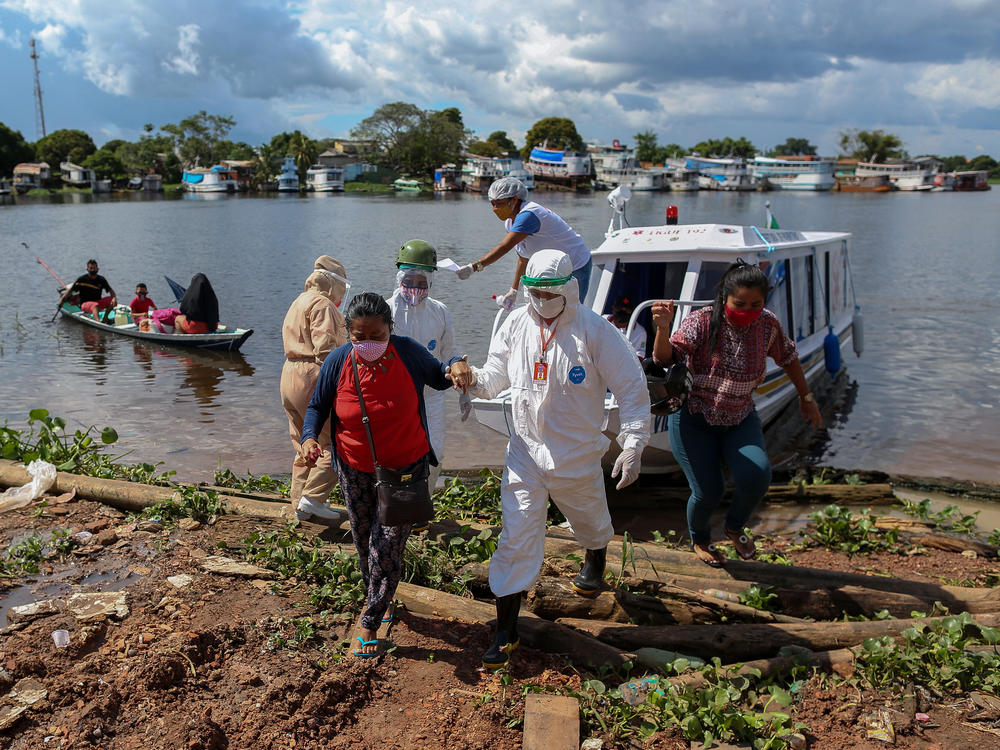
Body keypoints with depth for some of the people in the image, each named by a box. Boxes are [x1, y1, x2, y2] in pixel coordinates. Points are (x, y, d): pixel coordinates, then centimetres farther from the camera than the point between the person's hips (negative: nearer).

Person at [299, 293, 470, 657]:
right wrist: (309, 436, -17)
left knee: (387, 545, -6)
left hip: (405, 466, -2)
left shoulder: (408, 352, -17)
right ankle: (376, 598, 47)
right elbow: (318, 406, 2)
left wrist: (455, 367, -21)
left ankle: (370, 622, 14)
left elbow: (437, 378, 2)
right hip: (355, 469, 2)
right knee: (364, 541, 18)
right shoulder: (337, 362, -14)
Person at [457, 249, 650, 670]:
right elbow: (496, 375, 6)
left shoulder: (594, 331, -15)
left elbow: (632, 389, -11)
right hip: (525, 451, 1)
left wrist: (633, 446, -15)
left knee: (590, 521, 24)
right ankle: (506, 632, 6)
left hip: (579, 454, -1)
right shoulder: (516, 325, -4)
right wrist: (475, 380, -18)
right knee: (516, 536, -4)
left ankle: (595, 561, 61)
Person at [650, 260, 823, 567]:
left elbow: (787, 356, 13)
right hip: (694, 419, -3)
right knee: (708, 491, -7)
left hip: (740, 419, 3)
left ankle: (735, 527, 15)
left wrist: (806, 396, 20)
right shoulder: (701, 322, -19)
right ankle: (699, 538, 30)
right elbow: (665, 359, -31)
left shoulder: (767, 324, -7)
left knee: (757, 475, -19)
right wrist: (663, 329, -51)